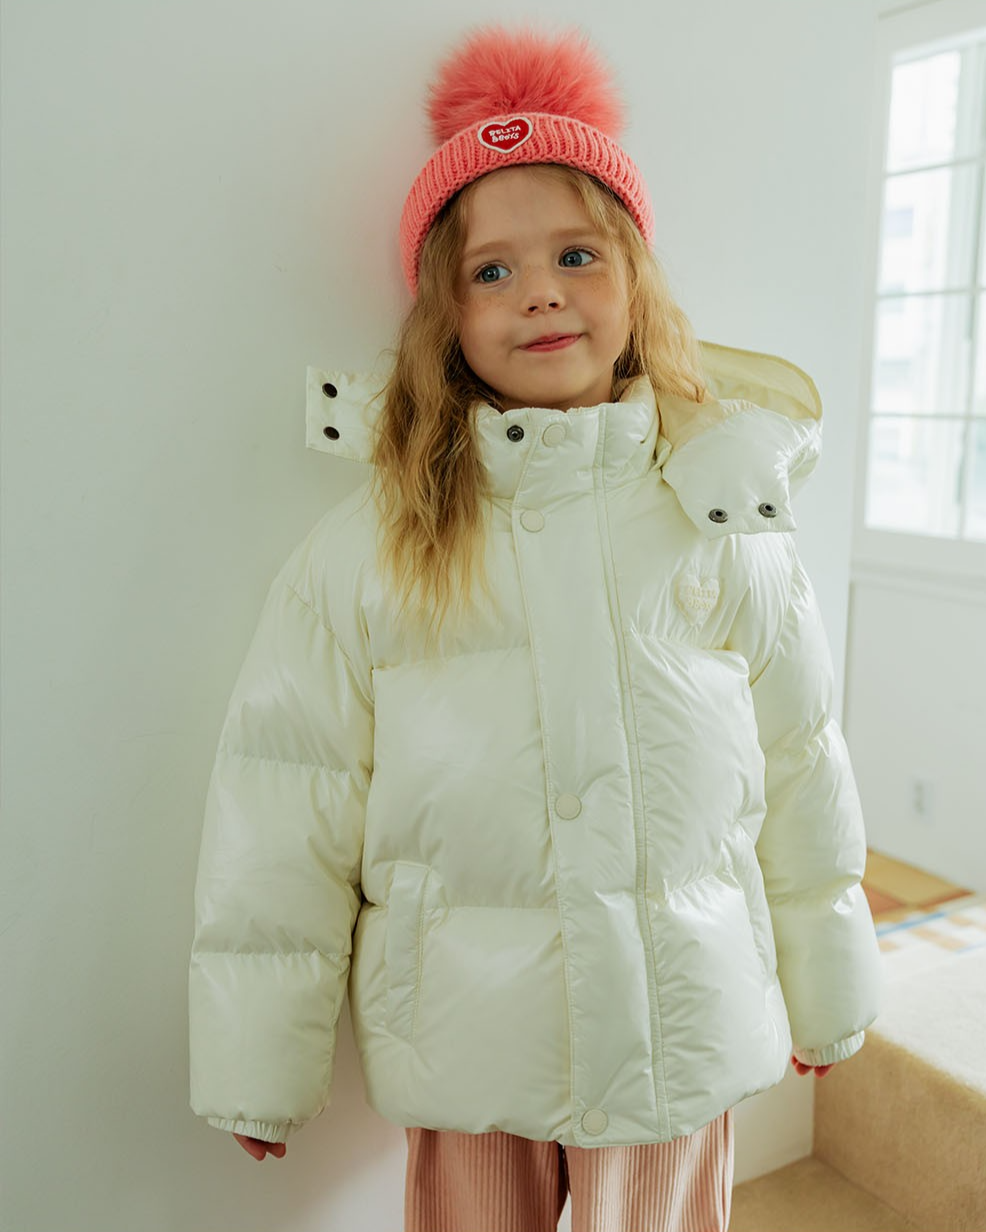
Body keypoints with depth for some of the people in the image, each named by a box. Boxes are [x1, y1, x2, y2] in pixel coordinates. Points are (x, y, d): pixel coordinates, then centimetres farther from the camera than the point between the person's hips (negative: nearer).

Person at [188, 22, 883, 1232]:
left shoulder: (723, 517, -4)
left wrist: (825, 990, 12)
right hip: (464, 1035, -1)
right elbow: (283, 805, -6)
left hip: (679, 1027, 2)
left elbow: (799, 763, 4)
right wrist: (259, 1059, -2)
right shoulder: (367, 545, -10)